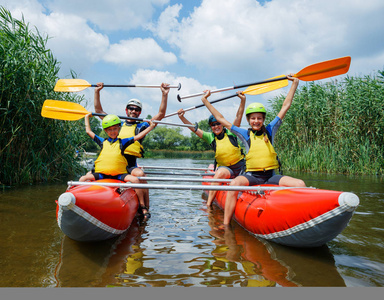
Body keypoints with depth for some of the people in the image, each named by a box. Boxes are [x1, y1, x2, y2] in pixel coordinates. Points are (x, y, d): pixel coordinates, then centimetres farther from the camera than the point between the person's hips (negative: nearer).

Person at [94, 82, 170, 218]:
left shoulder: (141, 126, 13)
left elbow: (161, 114, 6)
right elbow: (98, 110, 24)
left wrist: (164, 94, -1)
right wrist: (97, 92, 19)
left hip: (131, 165, -2)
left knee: (140, 174, -33)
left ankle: (144, 207, -22)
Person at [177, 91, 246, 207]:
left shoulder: (231, 132, 0)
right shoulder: (210, 137, 3)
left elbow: (239, 116, -8)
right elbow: (193, 128, -1)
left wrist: (242, 100, -20)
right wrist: (182, 117, -12)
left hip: (241, 166, 2)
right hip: (224, 168, -1)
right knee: (220, 173, -32)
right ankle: (208, 204, -31)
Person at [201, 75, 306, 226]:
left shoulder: (269, 130, 10)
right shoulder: (245, 134, 6)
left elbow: (285, 106, 13)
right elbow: (221, 119, 9)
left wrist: (295, 83, 17)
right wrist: (205, 101, 13)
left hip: (271, 176, 2)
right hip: (251, 176, -2)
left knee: (300, 184, -22)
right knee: (234, 183, -34)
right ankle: (226, 225, -30)